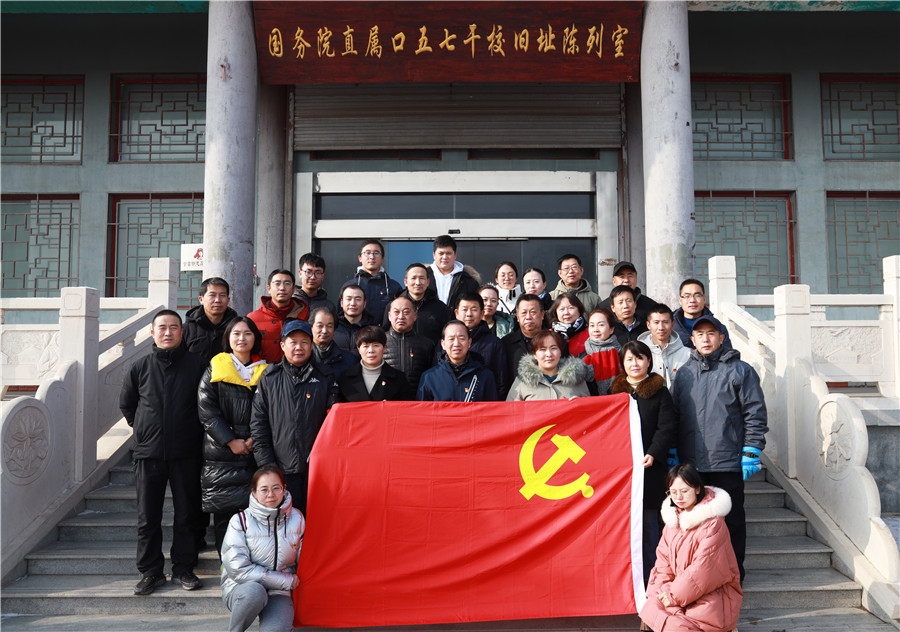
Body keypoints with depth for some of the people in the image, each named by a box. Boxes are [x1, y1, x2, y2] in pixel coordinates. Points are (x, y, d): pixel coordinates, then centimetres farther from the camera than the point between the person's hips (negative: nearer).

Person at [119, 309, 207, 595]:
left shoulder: (197, 365, -1)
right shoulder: (139, 367, 4)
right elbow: (126, 404, 17)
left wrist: (193, 432, 6)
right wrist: (144, 429, 12)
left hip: (186, 453, -1)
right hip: (148, 452, 1)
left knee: (187, 515, 6)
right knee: (148, 517, 6)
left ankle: (184, 568, 19)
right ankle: (150, 571, 18)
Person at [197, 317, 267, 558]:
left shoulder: (265, 372, 11)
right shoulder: (215, 368, 7)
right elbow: (206, 410, -1)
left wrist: (254, 440, -8)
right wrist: (230, 441, -9)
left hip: (255, 454, 1)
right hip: (221, 454, -1)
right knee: (223, 512, 1)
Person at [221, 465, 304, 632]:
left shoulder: (296, 519, 1)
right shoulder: (240, 521, -9)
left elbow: (304, 561, 14)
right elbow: (238, 569, -14)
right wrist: (286, 580, -13)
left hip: (278, 592, 1)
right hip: (241, 587, 0)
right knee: (254, 591, -36)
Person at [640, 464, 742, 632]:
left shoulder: (713, 524, -14)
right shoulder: (673, 520, 9)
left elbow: (703, 567, -19)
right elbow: (664, 560, 8)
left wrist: (675, 595, -16)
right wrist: (662, 590, -8)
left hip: (714, 592, -6)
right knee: (650, 610, -19)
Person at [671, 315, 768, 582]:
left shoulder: (740, 371, 1)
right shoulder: (684, 374, 11)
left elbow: (756, 415, -1)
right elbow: (673, 416, 15)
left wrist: (750, 454, -8)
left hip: (728, 461, -3)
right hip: (690, 463, 3)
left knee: (731, 520, 5)